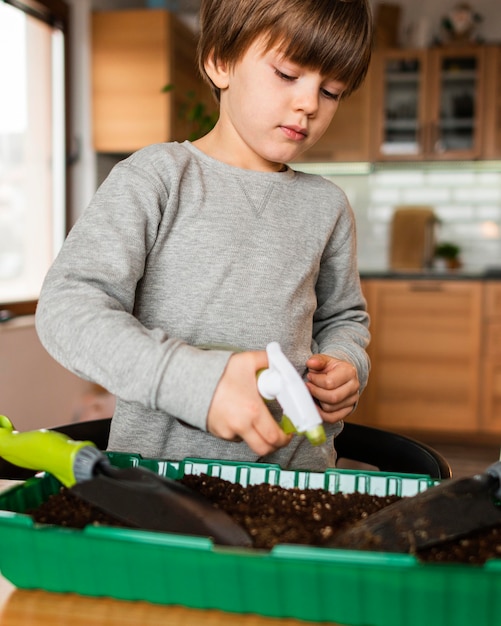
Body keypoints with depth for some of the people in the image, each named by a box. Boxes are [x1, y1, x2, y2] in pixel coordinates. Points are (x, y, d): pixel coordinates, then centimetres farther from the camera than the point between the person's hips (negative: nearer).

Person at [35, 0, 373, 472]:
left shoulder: (326, 207, 12)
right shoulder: (157, 176, -3)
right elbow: (68, 305, -13)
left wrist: (345, 363, 4)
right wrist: (196, 379, -24)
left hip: (295, 469, 4)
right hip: (157, 464, -3)